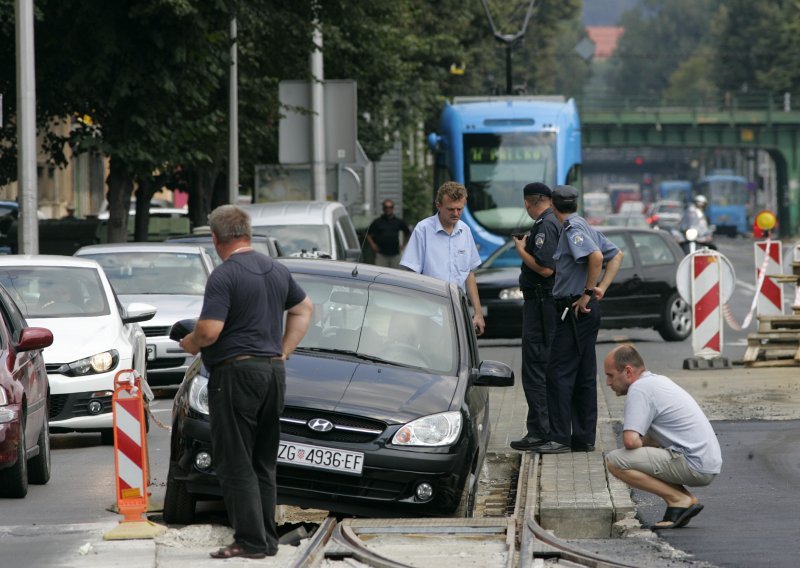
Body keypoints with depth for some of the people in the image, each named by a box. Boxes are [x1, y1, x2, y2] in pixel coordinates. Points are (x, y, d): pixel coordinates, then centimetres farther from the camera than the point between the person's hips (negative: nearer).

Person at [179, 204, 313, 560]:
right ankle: (267, 539, 15)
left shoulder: (224, 276, -14)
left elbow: (209, 331, -21)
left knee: (235, 464, -3)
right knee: (264, 463, 14)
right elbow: (304, 309, 25)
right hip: (273, 373, 8)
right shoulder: (277, 270, 11)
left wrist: (189, 344, 0)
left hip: (236, 372, -8)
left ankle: (250, 540, -7)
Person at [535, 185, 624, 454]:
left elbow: (596, 256, -27)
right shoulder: (585, 227, 16)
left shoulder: (572, 228, -12)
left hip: (575, 308, -10)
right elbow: (616, 255, 20)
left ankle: (560, 437, -10)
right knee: (584, 375, 11)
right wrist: (601, 289, 11)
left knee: (559, 372, -9)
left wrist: (588, 293, -19)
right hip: (584, 309, 10)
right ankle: (584, 437, 14)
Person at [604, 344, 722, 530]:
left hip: (692, 465, -10)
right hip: (709, 464, 10)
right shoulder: (659, 381, 21)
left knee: (615, 461, -14)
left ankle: (678, 500, -9)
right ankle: (687, 500, 12)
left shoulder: (639, 389, -10)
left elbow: (631, 440, -19)